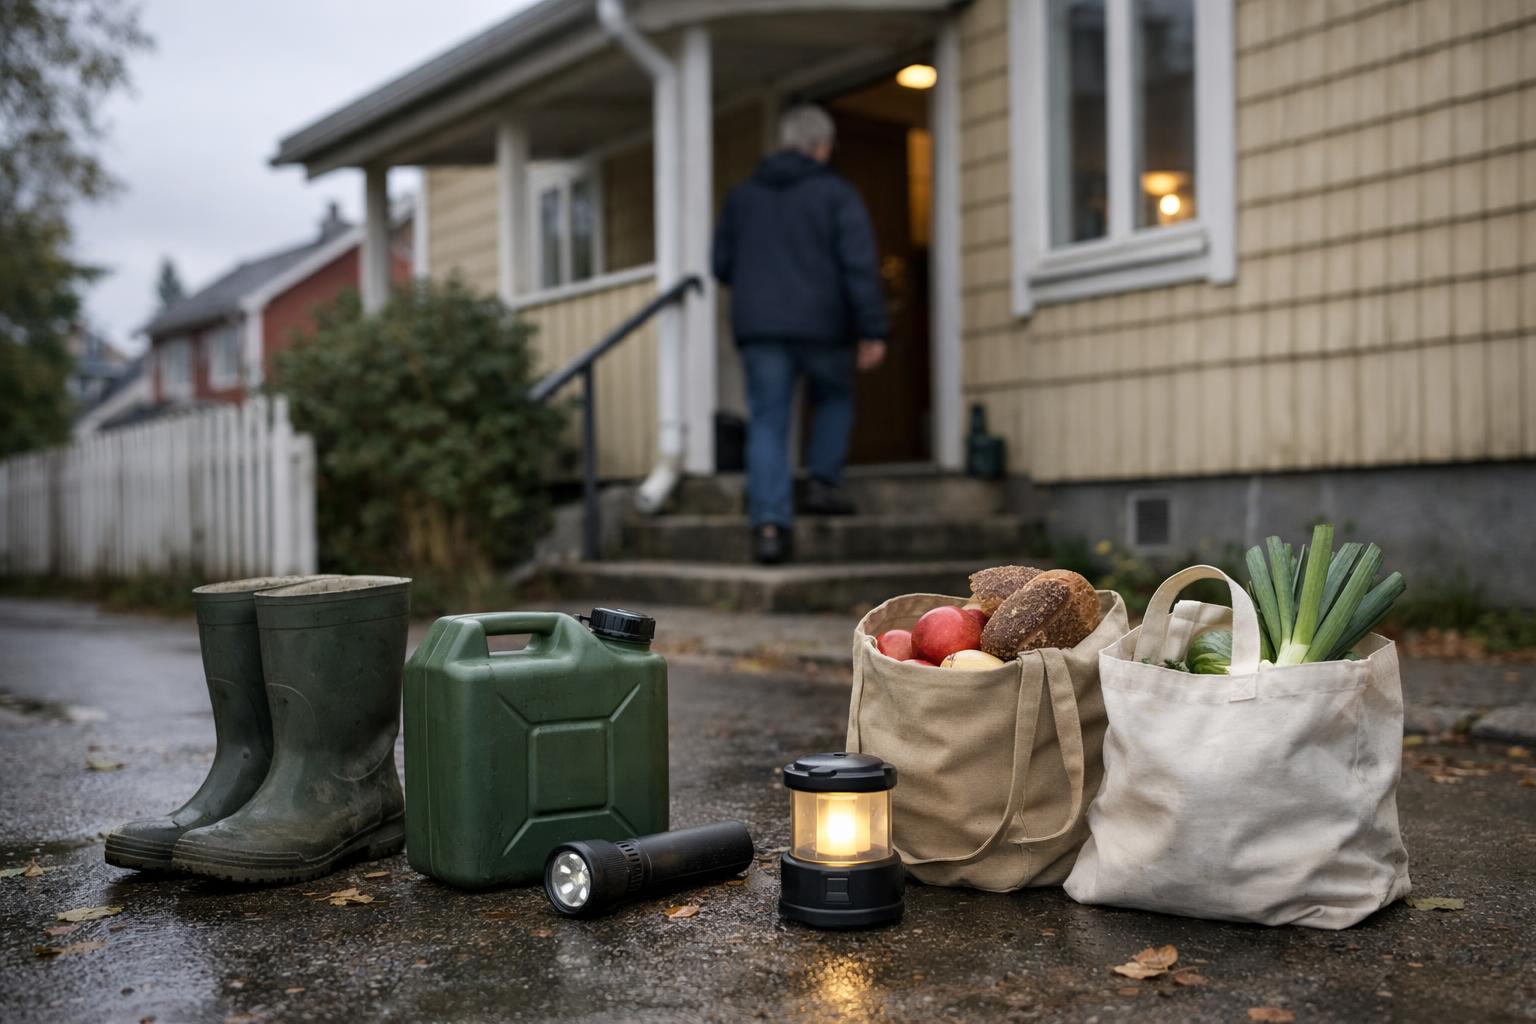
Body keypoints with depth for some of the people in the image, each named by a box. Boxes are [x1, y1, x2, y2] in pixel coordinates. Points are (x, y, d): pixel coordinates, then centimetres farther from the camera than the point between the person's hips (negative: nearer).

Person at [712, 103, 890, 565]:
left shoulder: (742, 195, 13)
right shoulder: (837, 194, 0)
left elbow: (721, 265, 15)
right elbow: (861, 266, -8)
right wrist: (872, 331, -8)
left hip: (758, 326, 3)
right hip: (822, 325, -3)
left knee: (767, 424, 1)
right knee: (834, 400, 22)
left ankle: (769, 523, -8)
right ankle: (823, 483, 11)